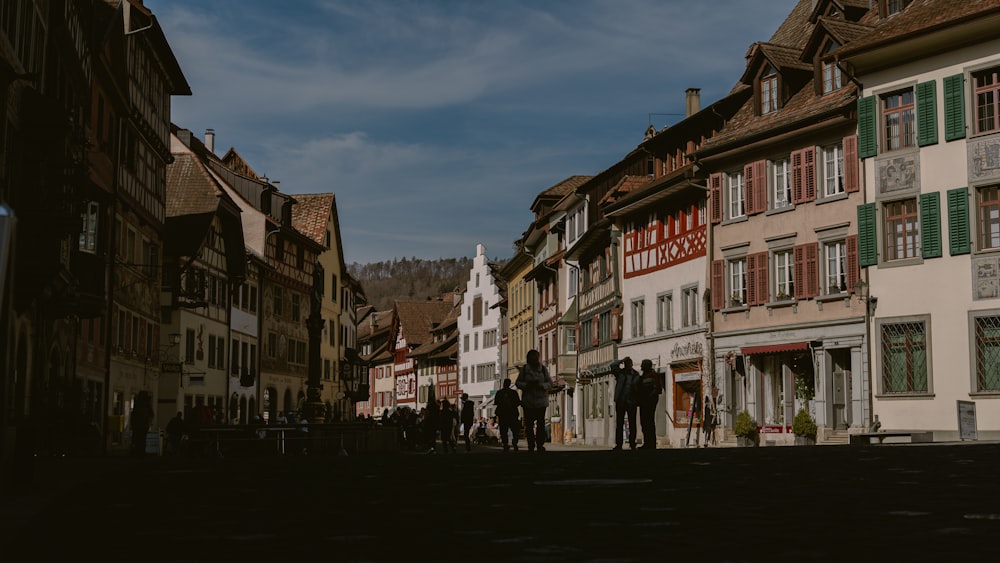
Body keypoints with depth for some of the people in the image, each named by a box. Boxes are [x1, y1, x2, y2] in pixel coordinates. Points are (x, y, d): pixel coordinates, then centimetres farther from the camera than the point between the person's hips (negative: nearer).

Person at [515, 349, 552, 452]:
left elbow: (550, 383, 4)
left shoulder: (543, 369, 7)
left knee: (541, 424, -7)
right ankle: (531, 446, 2)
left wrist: (541, 385, -15)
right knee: (529, 424, -2)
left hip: (541, 400, 0)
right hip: (528, 401, 0)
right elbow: (518, 383, 5)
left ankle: (540, 445, -4)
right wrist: (528, 385, -14)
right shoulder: (524, 369, 5)